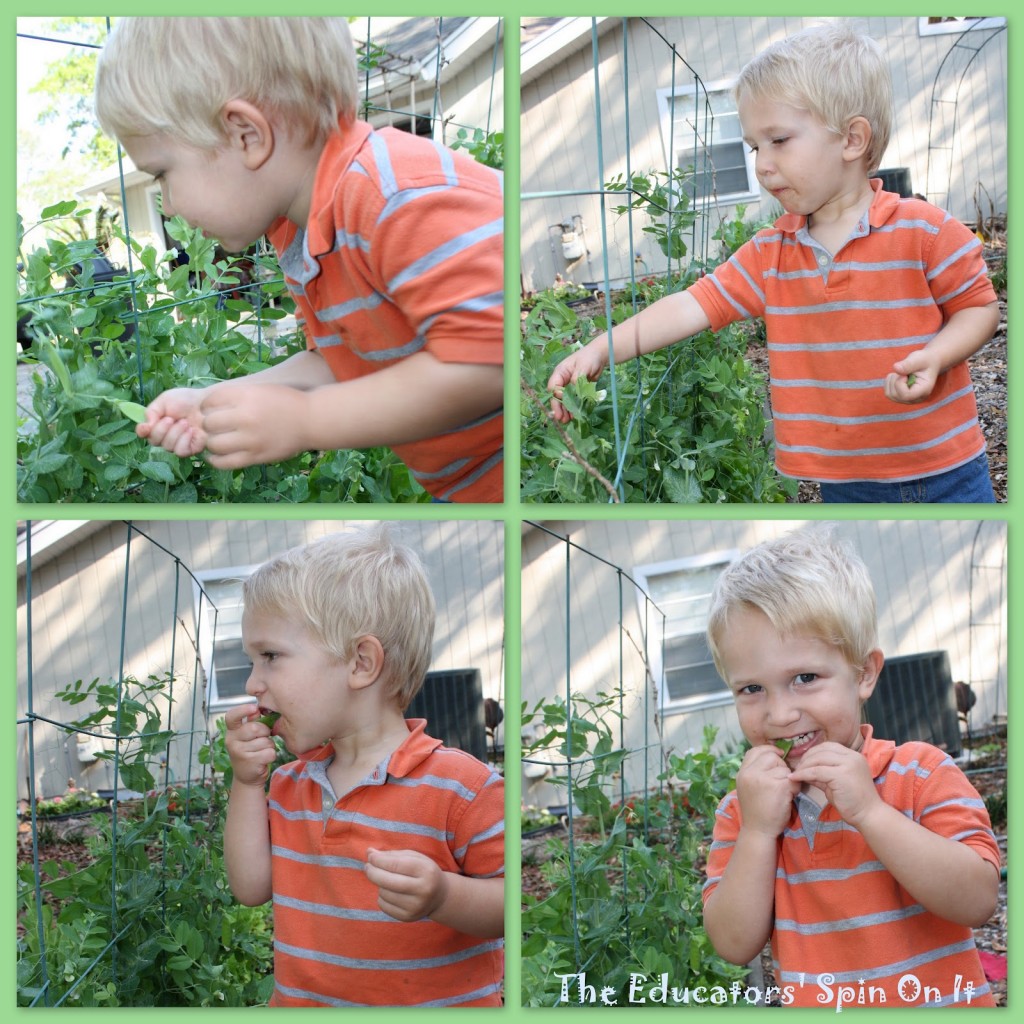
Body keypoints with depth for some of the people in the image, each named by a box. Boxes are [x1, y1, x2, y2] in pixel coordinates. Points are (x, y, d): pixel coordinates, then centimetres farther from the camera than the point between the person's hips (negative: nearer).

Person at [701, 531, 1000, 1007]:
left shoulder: (922, 775, -3)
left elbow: (977, 903, -14)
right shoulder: (741, 810, 5)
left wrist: (868, 810, -17)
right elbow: (735, 945, -2)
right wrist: (759, 831, -12)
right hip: (808, 1005, 2)